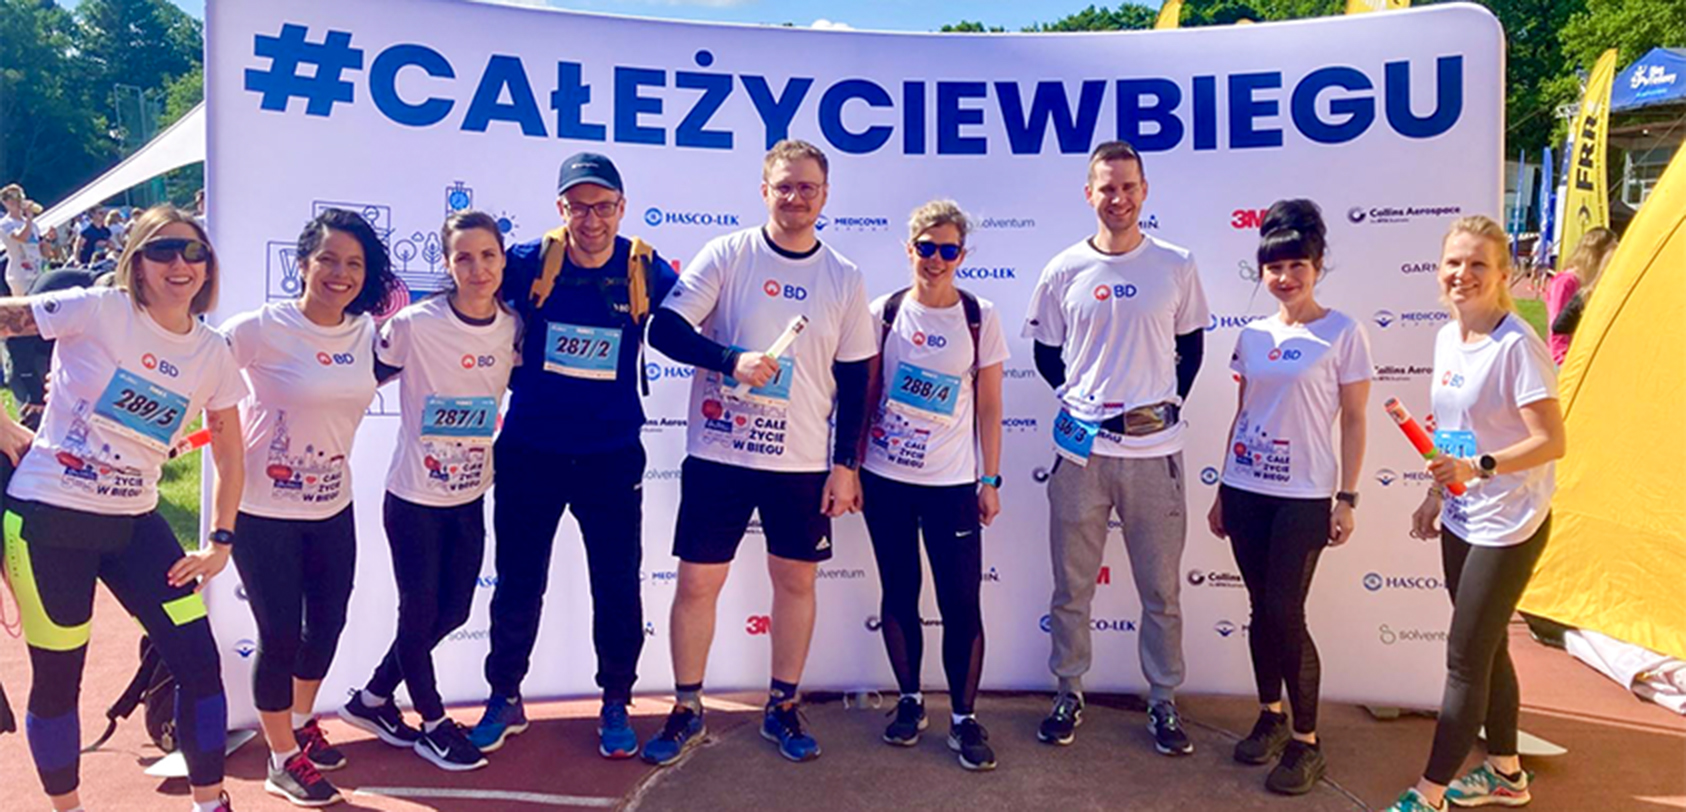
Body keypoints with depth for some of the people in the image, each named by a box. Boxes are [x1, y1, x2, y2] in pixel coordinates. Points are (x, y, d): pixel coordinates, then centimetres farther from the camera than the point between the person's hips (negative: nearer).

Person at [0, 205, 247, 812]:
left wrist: (220, 542, 3)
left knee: (200, 662, -2)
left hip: (133, 523, 4)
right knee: (57, 680, 8)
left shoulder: (213, 354, 3)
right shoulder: (96, 311, -10)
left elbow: (228, 457, 10)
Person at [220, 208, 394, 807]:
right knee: (280, 634, 3)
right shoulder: (262, 329, -17)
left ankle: (302, 723, 43)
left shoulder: (367, 332, 0)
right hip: (263, 510, -5)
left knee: (327, 624, 16)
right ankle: (283, 760, 24)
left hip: (333, 507, 5)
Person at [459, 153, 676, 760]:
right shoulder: (529, 262, -8)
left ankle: (616, 706, 27)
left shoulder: (647, 269, -7)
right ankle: (504, 699, 32)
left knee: (617, 587, 7)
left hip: (612, 456, 0)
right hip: (530, 452, 0)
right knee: (518, 584, 11)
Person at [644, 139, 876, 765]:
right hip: (719, 454, -2)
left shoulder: (845, 278, 3)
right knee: (698, 581, 4)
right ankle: (686, 711, 23)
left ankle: (783, 709, 28)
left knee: (796, 579, 10)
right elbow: (664, 329, -9)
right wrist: (731, 359, -23)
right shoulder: (727, 254, -3)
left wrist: (845, 465, 2)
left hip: (804, 461, 2)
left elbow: (853, 379, 5)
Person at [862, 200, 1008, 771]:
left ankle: (963, 718, 13)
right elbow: (865, 395, 6)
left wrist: (990, 480, 0)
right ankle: (909, 701, 28)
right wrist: (852, 468, 4)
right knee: (899, 592, 11)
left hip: (952, 483, -1)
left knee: (961, 601, -1)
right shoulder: (885, 312, 2)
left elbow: (989, 405, 2)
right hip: (886, 478, 1)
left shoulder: (980, 318, 0)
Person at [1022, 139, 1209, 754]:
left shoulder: (1176, 266, 1)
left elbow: (1191, 345, 12)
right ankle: (1068, 695, 25)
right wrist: (1078, 399, 7)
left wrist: (1169, 403, 5)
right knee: (1071, 587, 9)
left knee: (1161, 589, 8)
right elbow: (1045, 351, 12)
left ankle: (1163, 703, 24)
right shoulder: (1065, 270, 1)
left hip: (1154, 449, 0)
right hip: (1081, 446, 0)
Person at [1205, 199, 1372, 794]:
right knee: (1262, 609, 11)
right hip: (1246, 490, 5)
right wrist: (1222, 491, 13)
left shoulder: (1342, 334, -5)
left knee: (1285, 614, -6)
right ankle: (1270, 718, 28)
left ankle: (1306, 744, 9)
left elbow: (1354, 421, -4)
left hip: (1303, 496, -5)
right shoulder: (1252, 336, 9)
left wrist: (1347, 498, -8)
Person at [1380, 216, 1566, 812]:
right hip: (1462, 521, 8)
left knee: (1465, 659, -3)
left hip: (1508, 526, -8)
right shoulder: (1447, 339, 5)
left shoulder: (1517, 346, -19)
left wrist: (1478, 468, -35)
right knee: (1486, 650, 19)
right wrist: (1437, 493, 17)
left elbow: (1551, 441, -23)